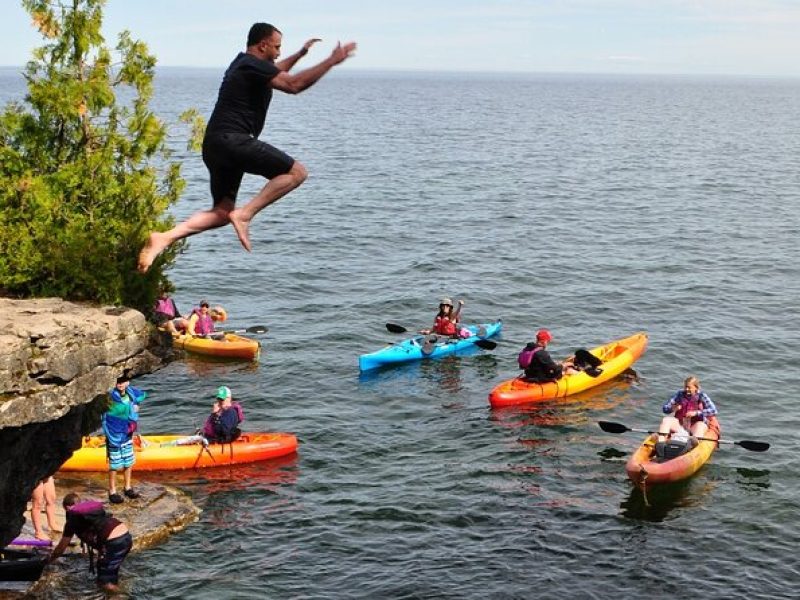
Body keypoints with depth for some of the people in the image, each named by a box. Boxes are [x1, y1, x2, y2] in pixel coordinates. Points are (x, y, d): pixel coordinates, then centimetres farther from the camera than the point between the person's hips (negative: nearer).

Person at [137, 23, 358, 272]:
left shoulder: (244, 63, 25)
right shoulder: (253, 65, -6)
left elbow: (274, 72, 48)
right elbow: (293, 84, -17)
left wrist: (300, 54, 52)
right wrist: (331, 61, -12)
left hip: (214, 145, 10)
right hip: (232, 140, -10)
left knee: (222, 212, 10)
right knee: (296, 172, -8)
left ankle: (165, 237, -6)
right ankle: (244, 215, -16)